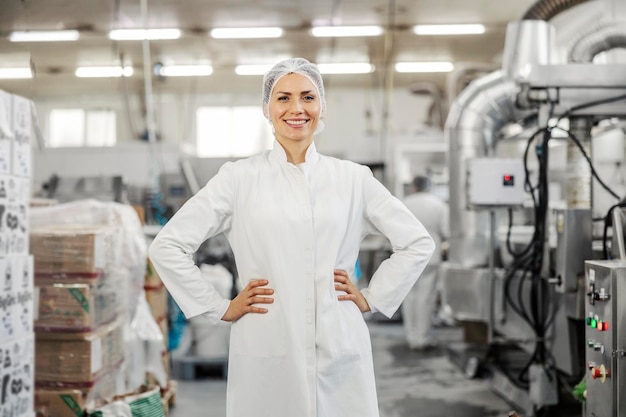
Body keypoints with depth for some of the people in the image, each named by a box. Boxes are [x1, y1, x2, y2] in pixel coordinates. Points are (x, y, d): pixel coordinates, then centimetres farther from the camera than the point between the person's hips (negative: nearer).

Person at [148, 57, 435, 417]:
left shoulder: (353, 179, 7)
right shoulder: (239, 178, 2)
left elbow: (418, 243, 15)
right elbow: (167, 246, 2)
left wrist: (372, 299, 8)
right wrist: (220, 308, -1)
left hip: (341, 356, 2)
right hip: (266, 357, -1)